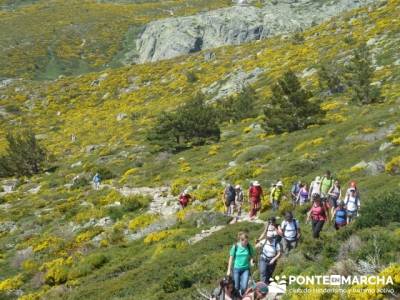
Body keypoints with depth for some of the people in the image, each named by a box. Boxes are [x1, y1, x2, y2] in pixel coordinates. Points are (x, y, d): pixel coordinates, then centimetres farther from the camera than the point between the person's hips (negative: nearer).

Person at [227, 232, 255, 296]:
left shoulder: (249, 246, -7)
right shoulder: (235, 246, -11)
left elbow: (252, 256, 5)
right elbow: (231, 258, -3)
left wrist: (252, 260, -17)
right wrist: (229, 270, 0)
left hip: (246, 269, 1)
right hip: (236, 269, -1)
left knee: (244, 287, -9)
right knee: (236, 287, 4)